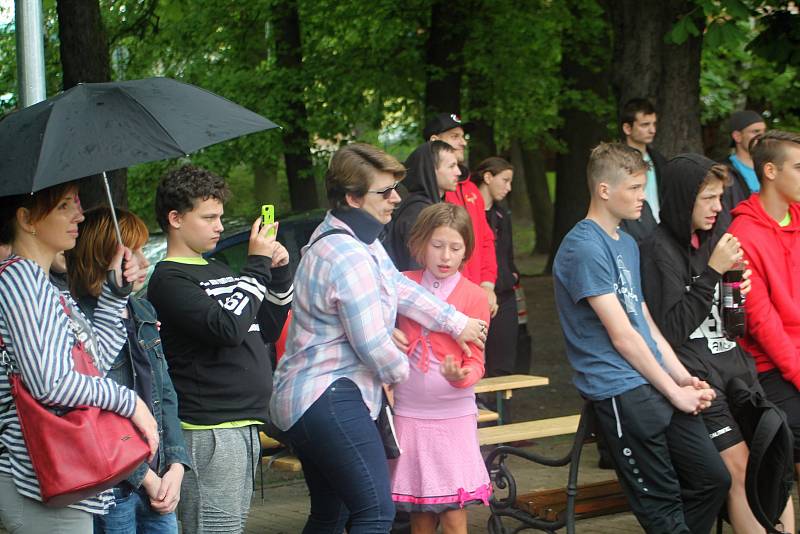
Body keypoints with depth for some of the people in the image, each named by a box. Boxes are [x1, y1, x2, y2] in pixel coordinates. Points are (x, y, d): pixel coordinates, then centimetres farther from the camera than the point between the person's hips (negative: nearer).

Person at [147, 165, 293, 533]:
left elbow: (266, 330, 23)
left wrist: (279, 274, 9)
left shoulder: (217, 270, 18)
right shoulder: (169, 279, -10)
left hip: (245, 426, 9)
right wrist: (257, 265, -12)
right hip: (208, 431, -9)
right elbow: (228, 328, -23)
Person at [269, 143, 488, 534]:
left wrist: (456, 322, 18)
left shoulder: (343, 238, 14)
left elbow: (398, 287, 20)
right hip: (330, 400, -11)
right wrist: (400, 370, 4)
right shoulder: (350, 259, -20)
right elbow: (372, 345, -17)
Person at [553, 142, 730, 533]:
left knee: (713, 479, 9)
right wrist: (673, 391, -10)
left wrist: (684, 378, 4)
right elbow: (622, 336, -15)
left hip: (658, 384, 9)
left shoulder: (628, 244, 17)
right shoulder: (584, 248, -14)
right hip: (620, 391, -9)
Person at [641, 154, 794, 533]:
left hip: (732, 363, 7)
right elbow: (671, 331, -17)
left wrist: (738, 292, 2)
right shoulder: (661, 249, -8)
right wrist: (713, 272, -17)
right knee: (740, 468, -14)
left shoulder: (710, 240, 15)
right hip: (696, 371, -7)